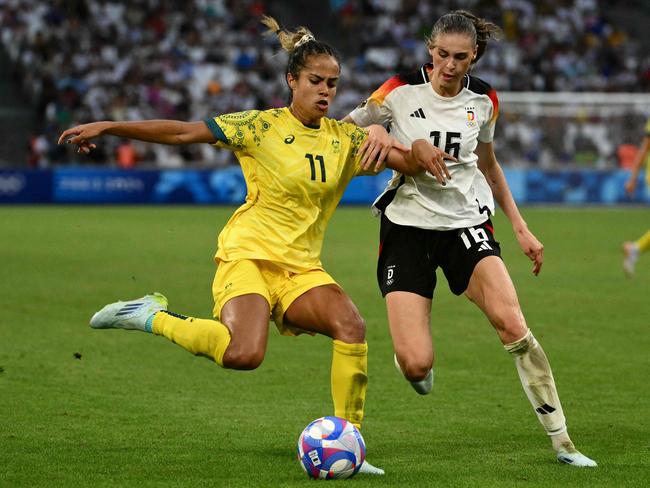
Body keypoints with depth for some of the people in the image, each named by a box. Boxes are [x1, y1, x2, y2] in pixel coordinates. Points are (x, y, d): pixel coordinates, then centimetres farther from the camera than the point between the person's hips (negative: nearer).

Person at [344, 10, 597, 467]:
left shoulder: (484, 99, 2)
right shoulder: (401, 91, -8)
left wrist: (521, 227, 16)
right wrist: (408, 147, -15)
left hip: (466, 221, 2)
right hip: (407, 224, -2)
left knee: (511, 322, -24)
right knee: (416, 366, -16)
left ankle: (562, 440, -14)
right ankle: (412, 353, 26)